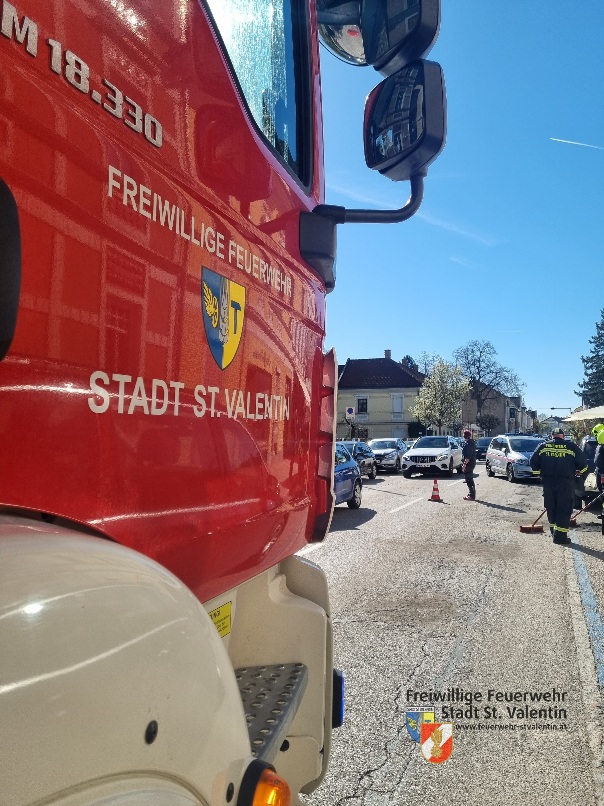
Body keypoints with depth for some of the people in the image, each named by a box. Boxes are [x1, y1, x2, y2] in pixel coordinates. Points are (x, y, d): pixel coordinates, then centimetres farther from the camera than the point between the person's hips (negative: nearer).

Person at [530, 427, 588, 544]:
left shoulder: (543, 446, 4)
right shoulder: (571, 447, -1)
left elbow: (533, 461, 3)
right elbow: (583, 463, 0)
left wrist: (538, 472, 16)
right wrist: (578, 471, 17)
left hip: (548, 482, 3)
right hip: (566, 482, -3)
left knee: (551, 507, 17)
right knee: (564, 508, 1)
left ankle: (553, 529, 30)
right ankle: (561, 535, -4)